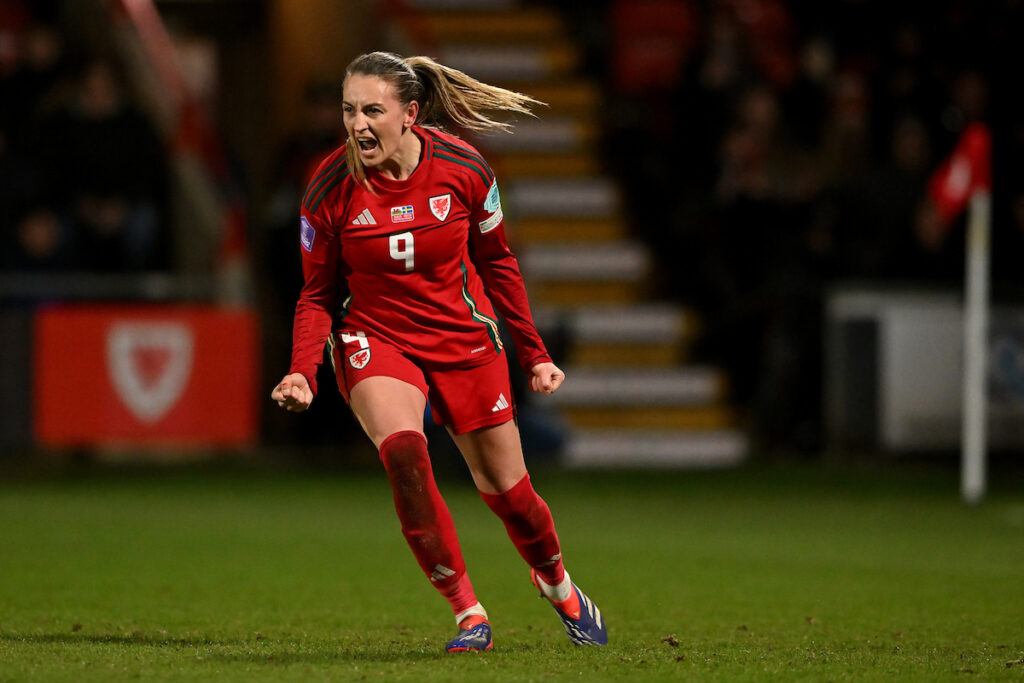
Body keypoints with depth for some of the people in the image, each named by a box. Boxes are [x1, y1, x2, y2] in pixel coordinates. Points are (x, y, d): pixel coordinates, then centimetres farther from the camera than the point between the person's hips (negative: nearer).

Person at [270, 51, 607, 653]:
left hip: (463, 339, 1)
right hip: (374, 338, -1)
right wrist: (302, 372, -20)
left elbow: (497, 262, 3)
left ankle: (560, 587, 38)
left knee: (506, 487, 4)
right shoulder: (331, 187, -15)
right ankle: (469, 616, -19)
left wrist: (535, 355, 5)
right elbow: (318, 294, -4)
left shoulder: (463, 169, -13)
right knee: (402, 451, -30)